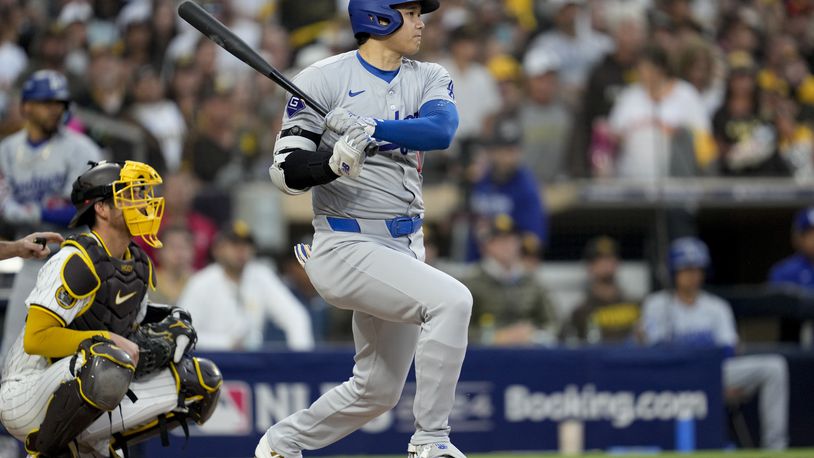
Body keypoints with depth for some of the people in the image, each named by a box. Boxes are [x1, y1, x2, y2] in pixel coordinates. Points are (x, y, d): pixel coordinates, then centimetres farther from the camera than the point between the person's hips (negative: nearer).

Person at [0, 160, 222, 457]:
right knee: (109, 363, -40)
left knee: (202, 381, 2)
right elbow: (36, 339, -24)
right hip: (26, 397, -9)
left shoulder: (138, 265, 10)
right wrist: (111, 342, -24)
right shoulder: (77, 261, -17)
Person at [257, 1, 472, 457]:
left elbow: (442, 130, -15)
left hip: (406, 247, 7)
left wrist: (374, 128, -29)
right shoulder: (324, 79, -6)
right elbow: (287, 171, -10)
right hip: (348, 245, -7)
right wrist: (335, 159, -30)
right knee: (452, 299, -28)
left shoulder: (430, 79, 8)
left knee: (378, 390, 14)